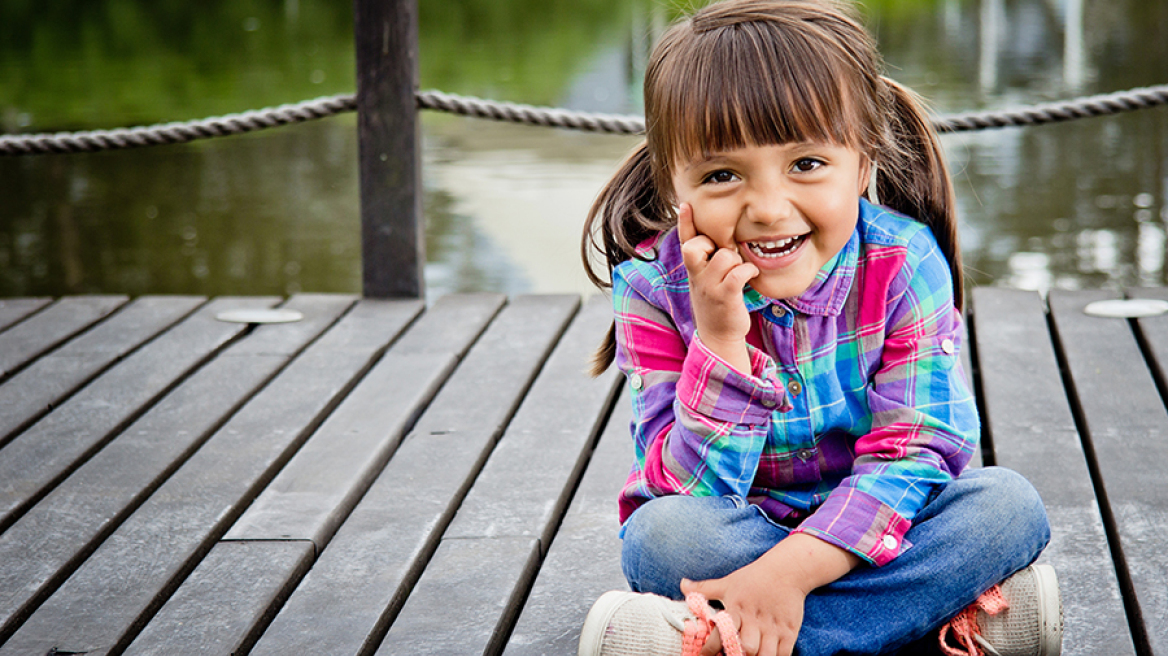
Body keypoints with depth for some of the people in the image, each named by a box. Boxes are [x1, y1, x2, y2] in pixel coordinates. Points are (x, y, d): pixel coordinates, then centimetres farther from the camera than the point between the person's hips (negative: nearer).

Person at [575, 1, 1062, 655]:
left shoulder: (903, 264, -15)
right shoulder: (656, 285, -15)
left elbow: (911, 457, -21)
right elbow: (690, 492, -19)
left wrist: (785, 571, -34)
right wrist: (720, 340, -33)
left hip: (865, 539, 1)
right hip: (731, 541, -1)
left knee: (1007, 503, -25)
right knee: (663, 531, -31)